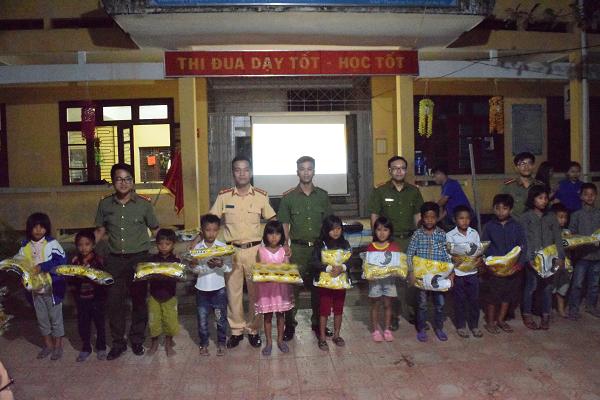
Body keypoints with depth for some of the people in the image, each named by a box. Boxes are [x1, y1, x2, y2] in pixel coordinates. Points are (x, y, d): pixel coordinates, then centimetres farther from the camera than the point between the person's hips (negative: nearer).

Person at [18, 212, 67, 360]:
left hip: (52, 288, -4)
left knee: (55, 317, 7)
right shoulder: (25, 246, 3)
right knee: (41, 318, 17)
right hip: (35, 289, 5)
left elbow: (61, 260, -20)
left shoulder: (52, 243, -10)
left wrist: (42, 267, -26)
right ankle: (48, 344, 33)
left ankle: (58, 346, 22)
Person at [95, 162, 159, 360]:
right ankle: (118, 342, 21)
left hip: (139, 258, -1)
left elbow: (155, 230, 2)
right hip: (114, 260, 2)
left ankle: (137, 340, 28)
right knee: (114, 302, 4)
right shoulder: (105, 204, 3)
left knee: (139, 300, 10)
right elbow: (100, 231, 12)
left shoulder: (144, 203, -4)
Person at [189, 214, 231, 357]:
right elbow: (195, 269, -9)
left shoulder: (223, 247, -6)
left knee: (221, 318, 9)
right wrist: (208, 266, -26)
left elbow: (229, 268, -10)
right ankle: (203, 344, 29)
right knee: (202, 318, 11)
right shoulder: (197, 248, -3)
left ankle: (221, 343, 27)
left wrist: (220, 265, -29)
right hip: (202, 289, 1)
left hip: (219, 289, -1)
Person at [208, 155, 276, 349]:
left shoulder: (261, 196, 0)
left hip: (254, 249, 0)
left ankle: (253, 329, 23)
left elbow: (272, 222, 4)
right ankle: (236, 330, 23)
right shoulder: (224, 196, 0)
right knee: (233, 291, 8)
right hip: (231, 250, 1)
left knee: (255, 292, 7)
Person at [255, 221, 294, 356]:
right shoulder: (261, 251, -4)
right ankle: (269, 342, 22)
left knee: (280, 314, 13)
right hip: (265, 287, -1)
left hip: (281, 286, 1)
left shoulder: (284, 251, -1)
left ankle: (280, 340, 28)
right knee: (267, 316, 8)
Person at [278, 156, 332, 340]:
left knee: (318, 286, 10)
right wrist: (285, 246, -6)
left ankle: (318, 323, 24)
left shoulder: (322, 195, 6)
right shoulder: (288, 197, 0)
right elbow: (284, 225, 2)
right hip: (297, 247, -2)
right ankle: (289, 324, 12)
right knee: (292, 286, -1)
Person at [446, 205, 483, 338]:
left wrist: (480, 259, -13)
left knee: (474, 299, 10)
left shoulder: (474, 233, 3)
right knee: (459, 300, 9)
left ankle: (474, 325, 27)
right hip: (458, 273, -3)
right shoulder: (450, 235, -8)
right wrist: (454, 259, -27)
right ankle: (461, 326, 24)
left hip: (472, 272, 3)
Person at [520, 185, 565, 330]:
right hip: (533, 258, -3)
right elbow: (525, 240, -7)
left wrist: (560, 257, 0)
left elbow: (558, 238, 7)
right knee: (531, 286, 1)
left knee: (547, 286, 8)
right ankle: (527, 315, 14)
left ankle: (546, 316, 19)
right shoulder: (526, 217, -2)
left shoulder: (551, 216, 8)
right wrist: (530, 258, -15)